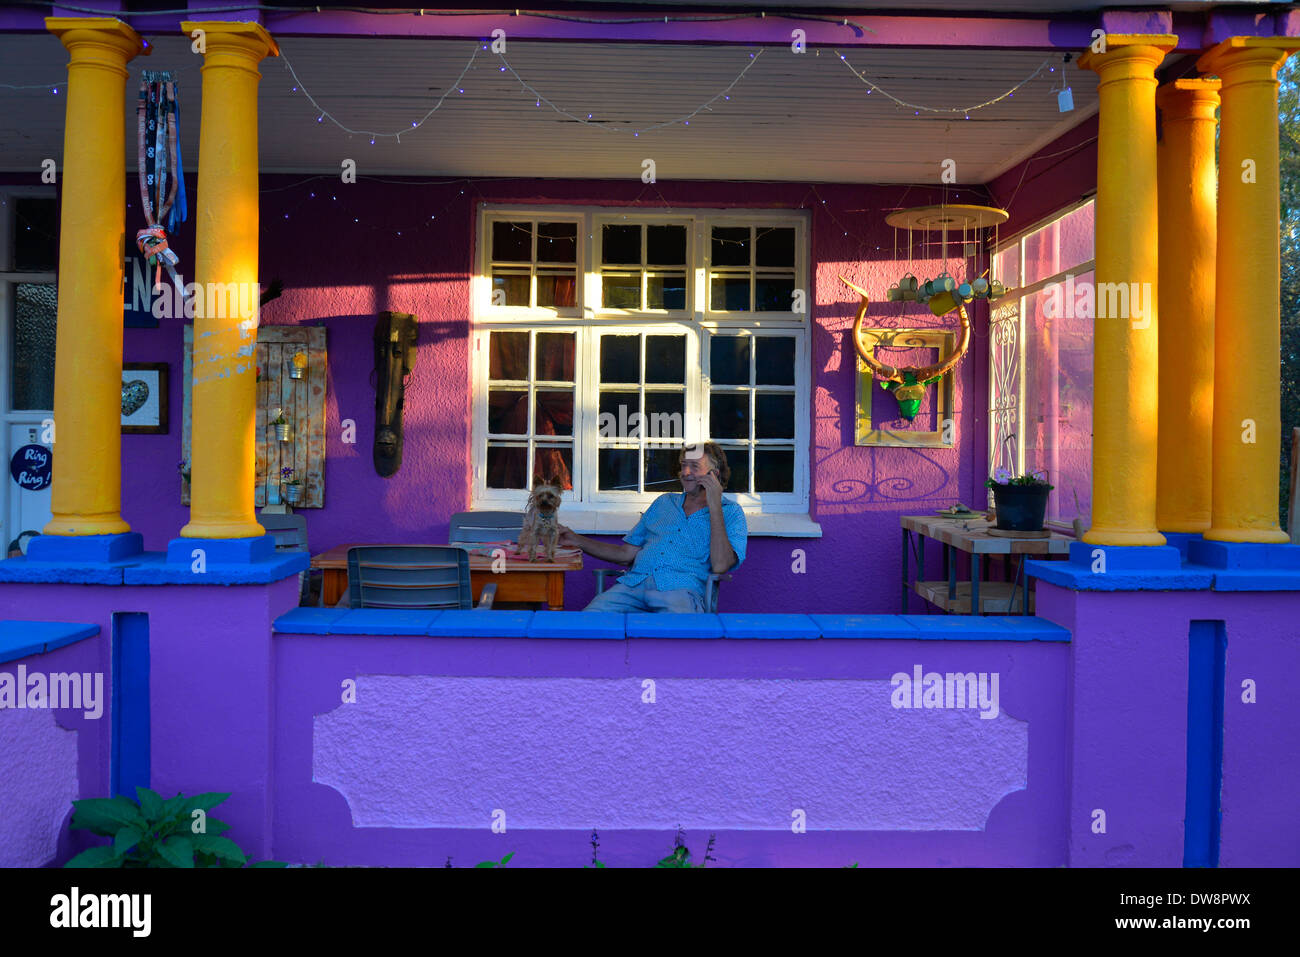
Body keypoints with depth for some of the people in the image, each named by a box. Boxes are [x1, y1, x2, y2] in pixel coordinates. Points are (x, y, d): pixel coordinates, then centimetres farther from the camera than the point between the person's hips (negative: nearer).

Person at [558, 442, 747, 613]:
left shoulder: (731, 512, 12)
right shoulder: (664, 502, 28)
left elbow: (719, 566, -7)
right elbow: (627, 554, 27)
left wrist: (714, 504, -3)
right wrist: (576, 540, 19)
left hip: (679, 591, -4)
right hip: (633, 585, 4)